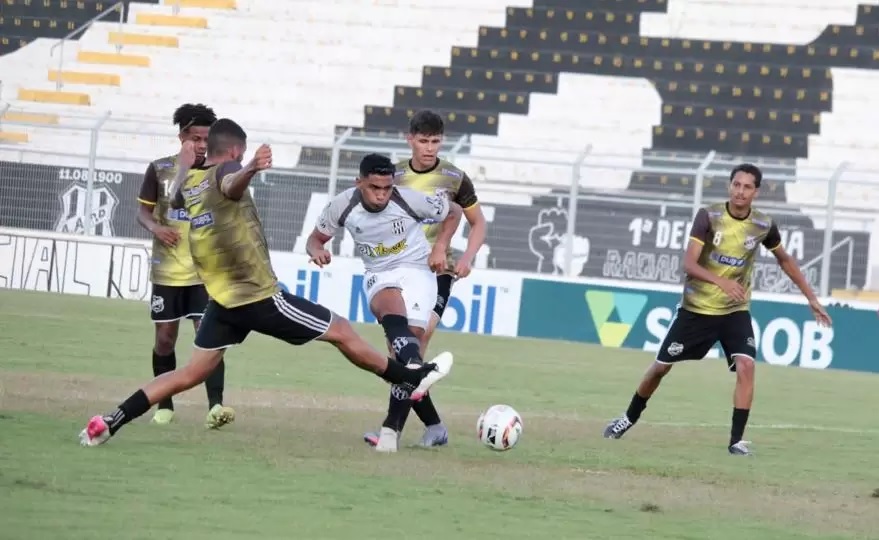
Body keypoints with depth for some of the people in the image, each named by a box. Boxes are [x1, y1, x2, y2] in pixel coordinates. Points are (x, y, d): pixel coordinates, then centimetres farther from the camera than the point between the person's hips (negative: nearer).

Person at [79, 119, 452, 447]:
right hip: (260, 298, -7)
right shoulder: (225, 171, -15)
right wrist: (252, 170, -65)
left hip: (223, 300, 7)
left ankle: (111, 422, -3)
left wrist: (184, 163, 50)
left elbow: (177, 198, 33)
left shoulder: (190, 181, 7)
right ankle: (411, 379, 15)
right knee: (340, 331, 6)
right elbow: (232, 186, -42)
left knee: (191, 373, 9)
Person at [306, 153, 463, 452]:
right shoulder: (343, 206, -12)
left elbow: (453, 213, 2)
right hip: (378, 275, 0)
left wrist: (439, 248, -10)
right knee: (392, 308, -36)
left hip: (417, 271, 0)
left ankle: (392, 428, -5)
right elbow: (316, 238, 5)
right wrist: (317, 251, -19)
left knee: (411, 339, -12)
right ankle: (415, 369, -63)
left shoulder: (410, 200, -16)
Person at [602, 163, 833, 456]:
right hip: (696, 308, -1)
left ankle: (737, 439, -14)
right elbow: (688, 263, -24)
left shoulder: (763, 225, -7)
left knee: (746, 366, -21)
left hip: (736, 311, 1)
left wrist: (811, 298, 14)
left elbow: (784, 259, 13)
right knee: (661, 366, 9)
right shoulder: (708, 216, -17)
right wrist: (721, 281, -42)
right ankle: (630, 418, 33)